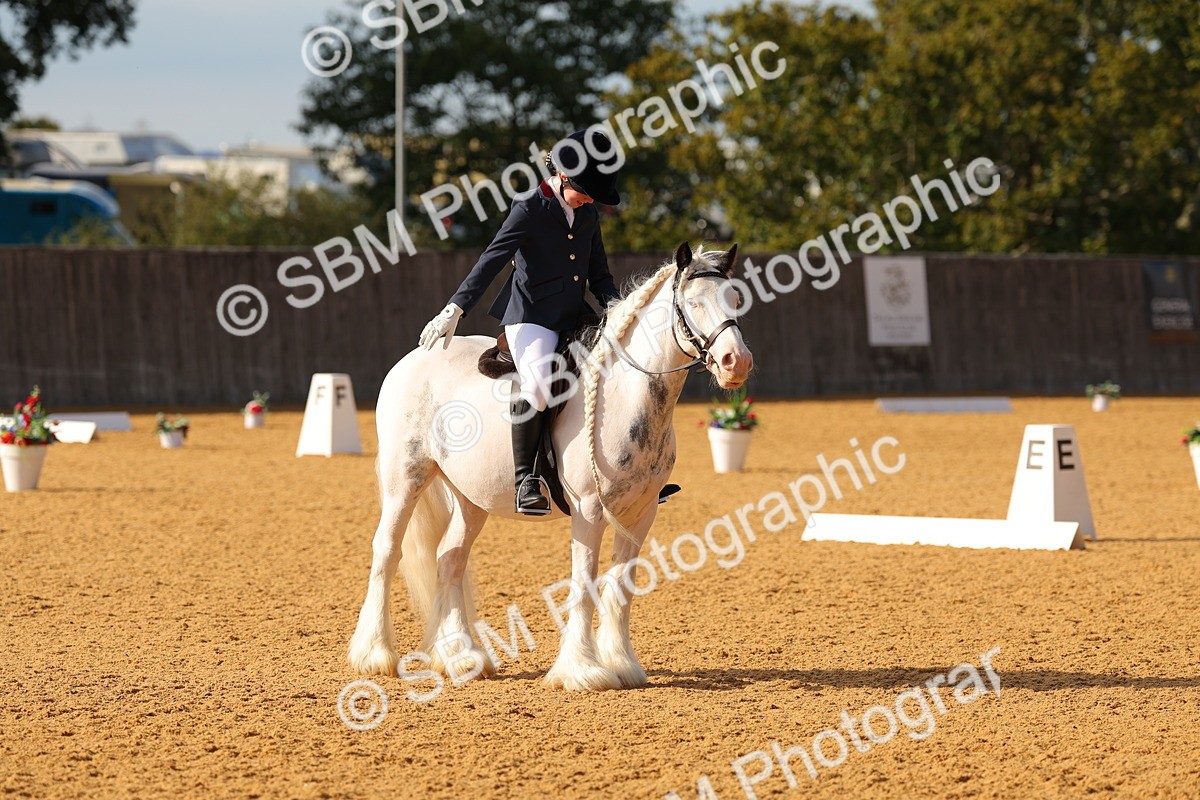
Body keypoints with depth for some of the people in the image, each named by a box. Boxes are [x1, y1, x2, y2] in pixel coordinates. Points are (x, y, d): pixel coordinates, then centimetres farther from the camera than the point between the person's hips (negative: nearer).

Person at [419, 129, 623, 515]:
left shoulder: (588, 214, 13)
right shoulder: (529, 209, -7)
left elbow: (599, 274, 20)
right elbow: (491, 261, -14)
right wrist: (454, 310, -23)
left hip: (576, 320, 7)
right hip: (532, 317, -7)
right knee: (539, 385, -33)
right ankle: (526, 479, -29)